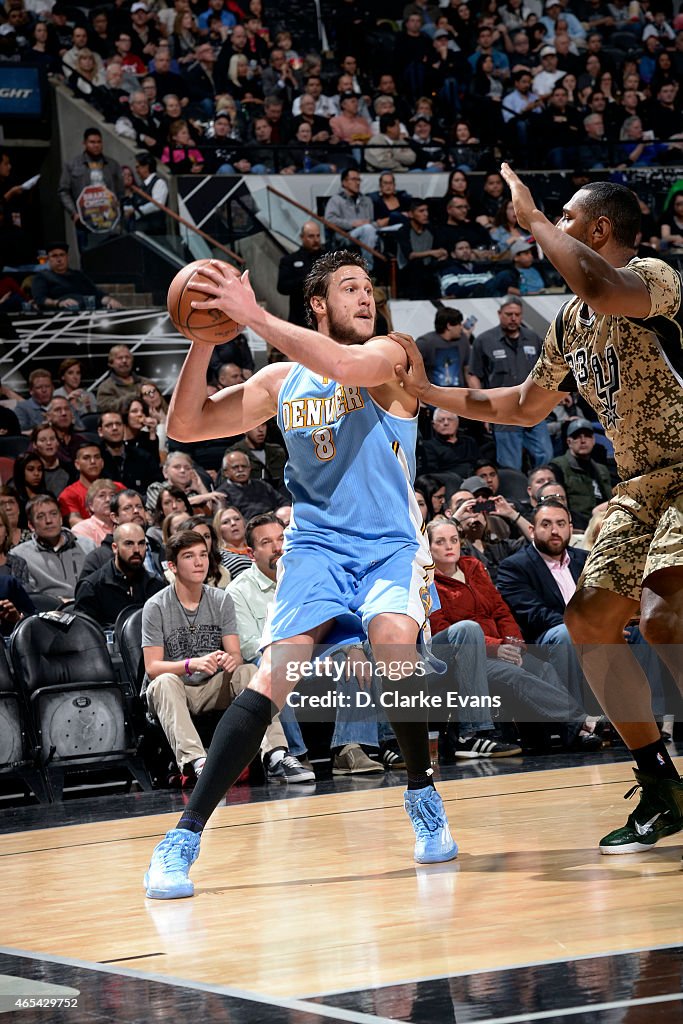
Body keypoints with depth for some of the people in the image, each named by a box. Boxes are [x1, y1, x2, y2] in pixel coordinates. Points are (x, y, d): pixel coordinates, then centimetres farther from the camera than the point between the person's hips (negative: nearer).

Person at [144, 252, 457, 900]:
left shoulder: (387, 355, -3)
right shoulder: (281, 382, 7)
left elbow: (346, 366, -27)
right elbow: (185, 427, 4)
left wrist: (254, 317, -27)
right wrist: (205, 339, -10)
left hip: (391, 544, -2)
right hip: (315, 545, 2)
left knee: (393, 637, -32)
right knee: (271, 678, -16)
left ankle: (423, 796, -7)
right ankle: (184, 837, -13)